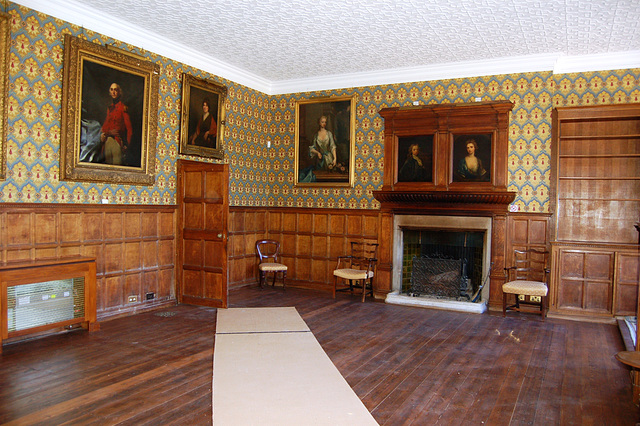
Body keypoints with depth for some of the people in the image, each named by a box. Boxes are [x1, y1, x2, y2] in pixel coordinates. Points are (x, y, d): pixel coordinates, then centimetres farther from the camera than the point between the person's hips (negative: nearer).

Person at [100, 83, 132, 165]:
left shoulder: (123, 108, -2)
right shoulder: (109, 108, 16)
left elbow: (129, 128, -5)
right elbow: (105, 125, 23)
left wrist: (126, 145, -10)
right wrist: (102, 134, 2)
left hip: (118, 141, -6)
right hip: (107, 141, 6)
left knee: (117, 164, -10)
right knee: (108, 164, 6)